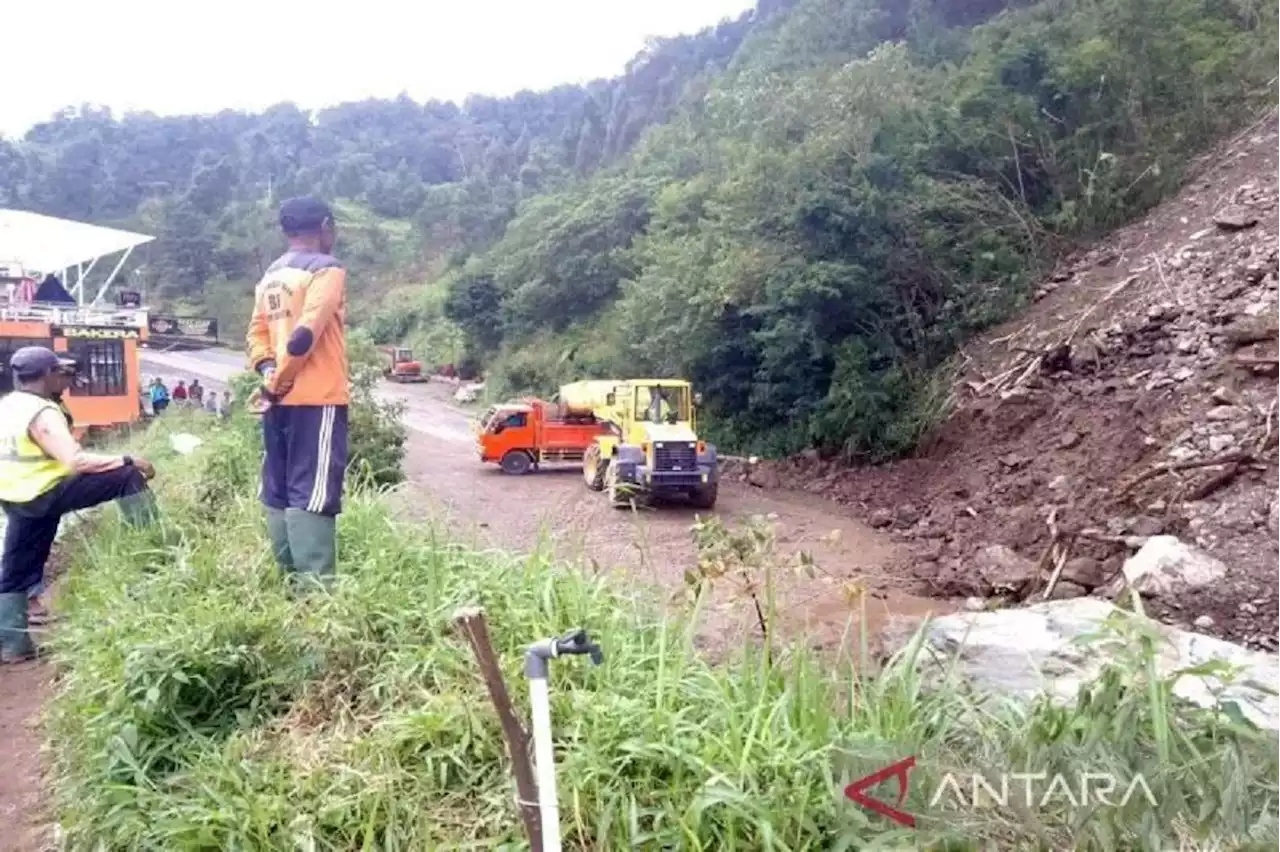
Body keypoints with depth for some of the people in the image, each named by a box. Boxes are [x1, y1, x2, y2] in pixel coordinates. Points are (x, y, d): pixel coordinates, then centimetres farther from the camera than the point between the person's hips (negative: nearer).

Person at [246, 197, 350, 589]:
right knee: (313, 493, -10)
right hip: (317, 398, -8)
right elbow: (305, 334, -18)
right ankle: (315, 584, -12)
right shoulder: (326, 269, -8)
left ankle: (290, 578, 17)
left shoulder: (271, 275, 18)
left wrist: (268, 371, -2)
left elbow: (257, 331, 12)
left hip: (281, 399, 8)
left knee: (280, 490, 10)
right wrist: (276, 383, -11)